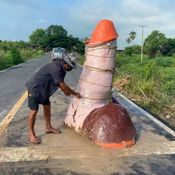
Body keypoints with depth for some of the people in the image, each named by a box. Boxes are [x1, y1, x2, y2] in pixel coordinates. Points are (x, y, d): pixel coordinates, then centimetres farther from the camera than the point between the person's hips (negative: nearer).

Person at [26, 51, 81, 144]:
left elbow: (59, 83, 16)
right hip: (34, 88, -10)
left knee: (47, 106, 15)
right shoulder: (56, 68, -29)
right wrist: (75, 93, -13)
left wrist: (65, 91, 6)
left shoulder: (60, 67, 1)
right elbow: (63, 85, -24)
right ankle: (31, 134, 8)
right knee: (34, 111, -5)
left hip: (43, 89, 10)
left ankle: (48, 127, 31)